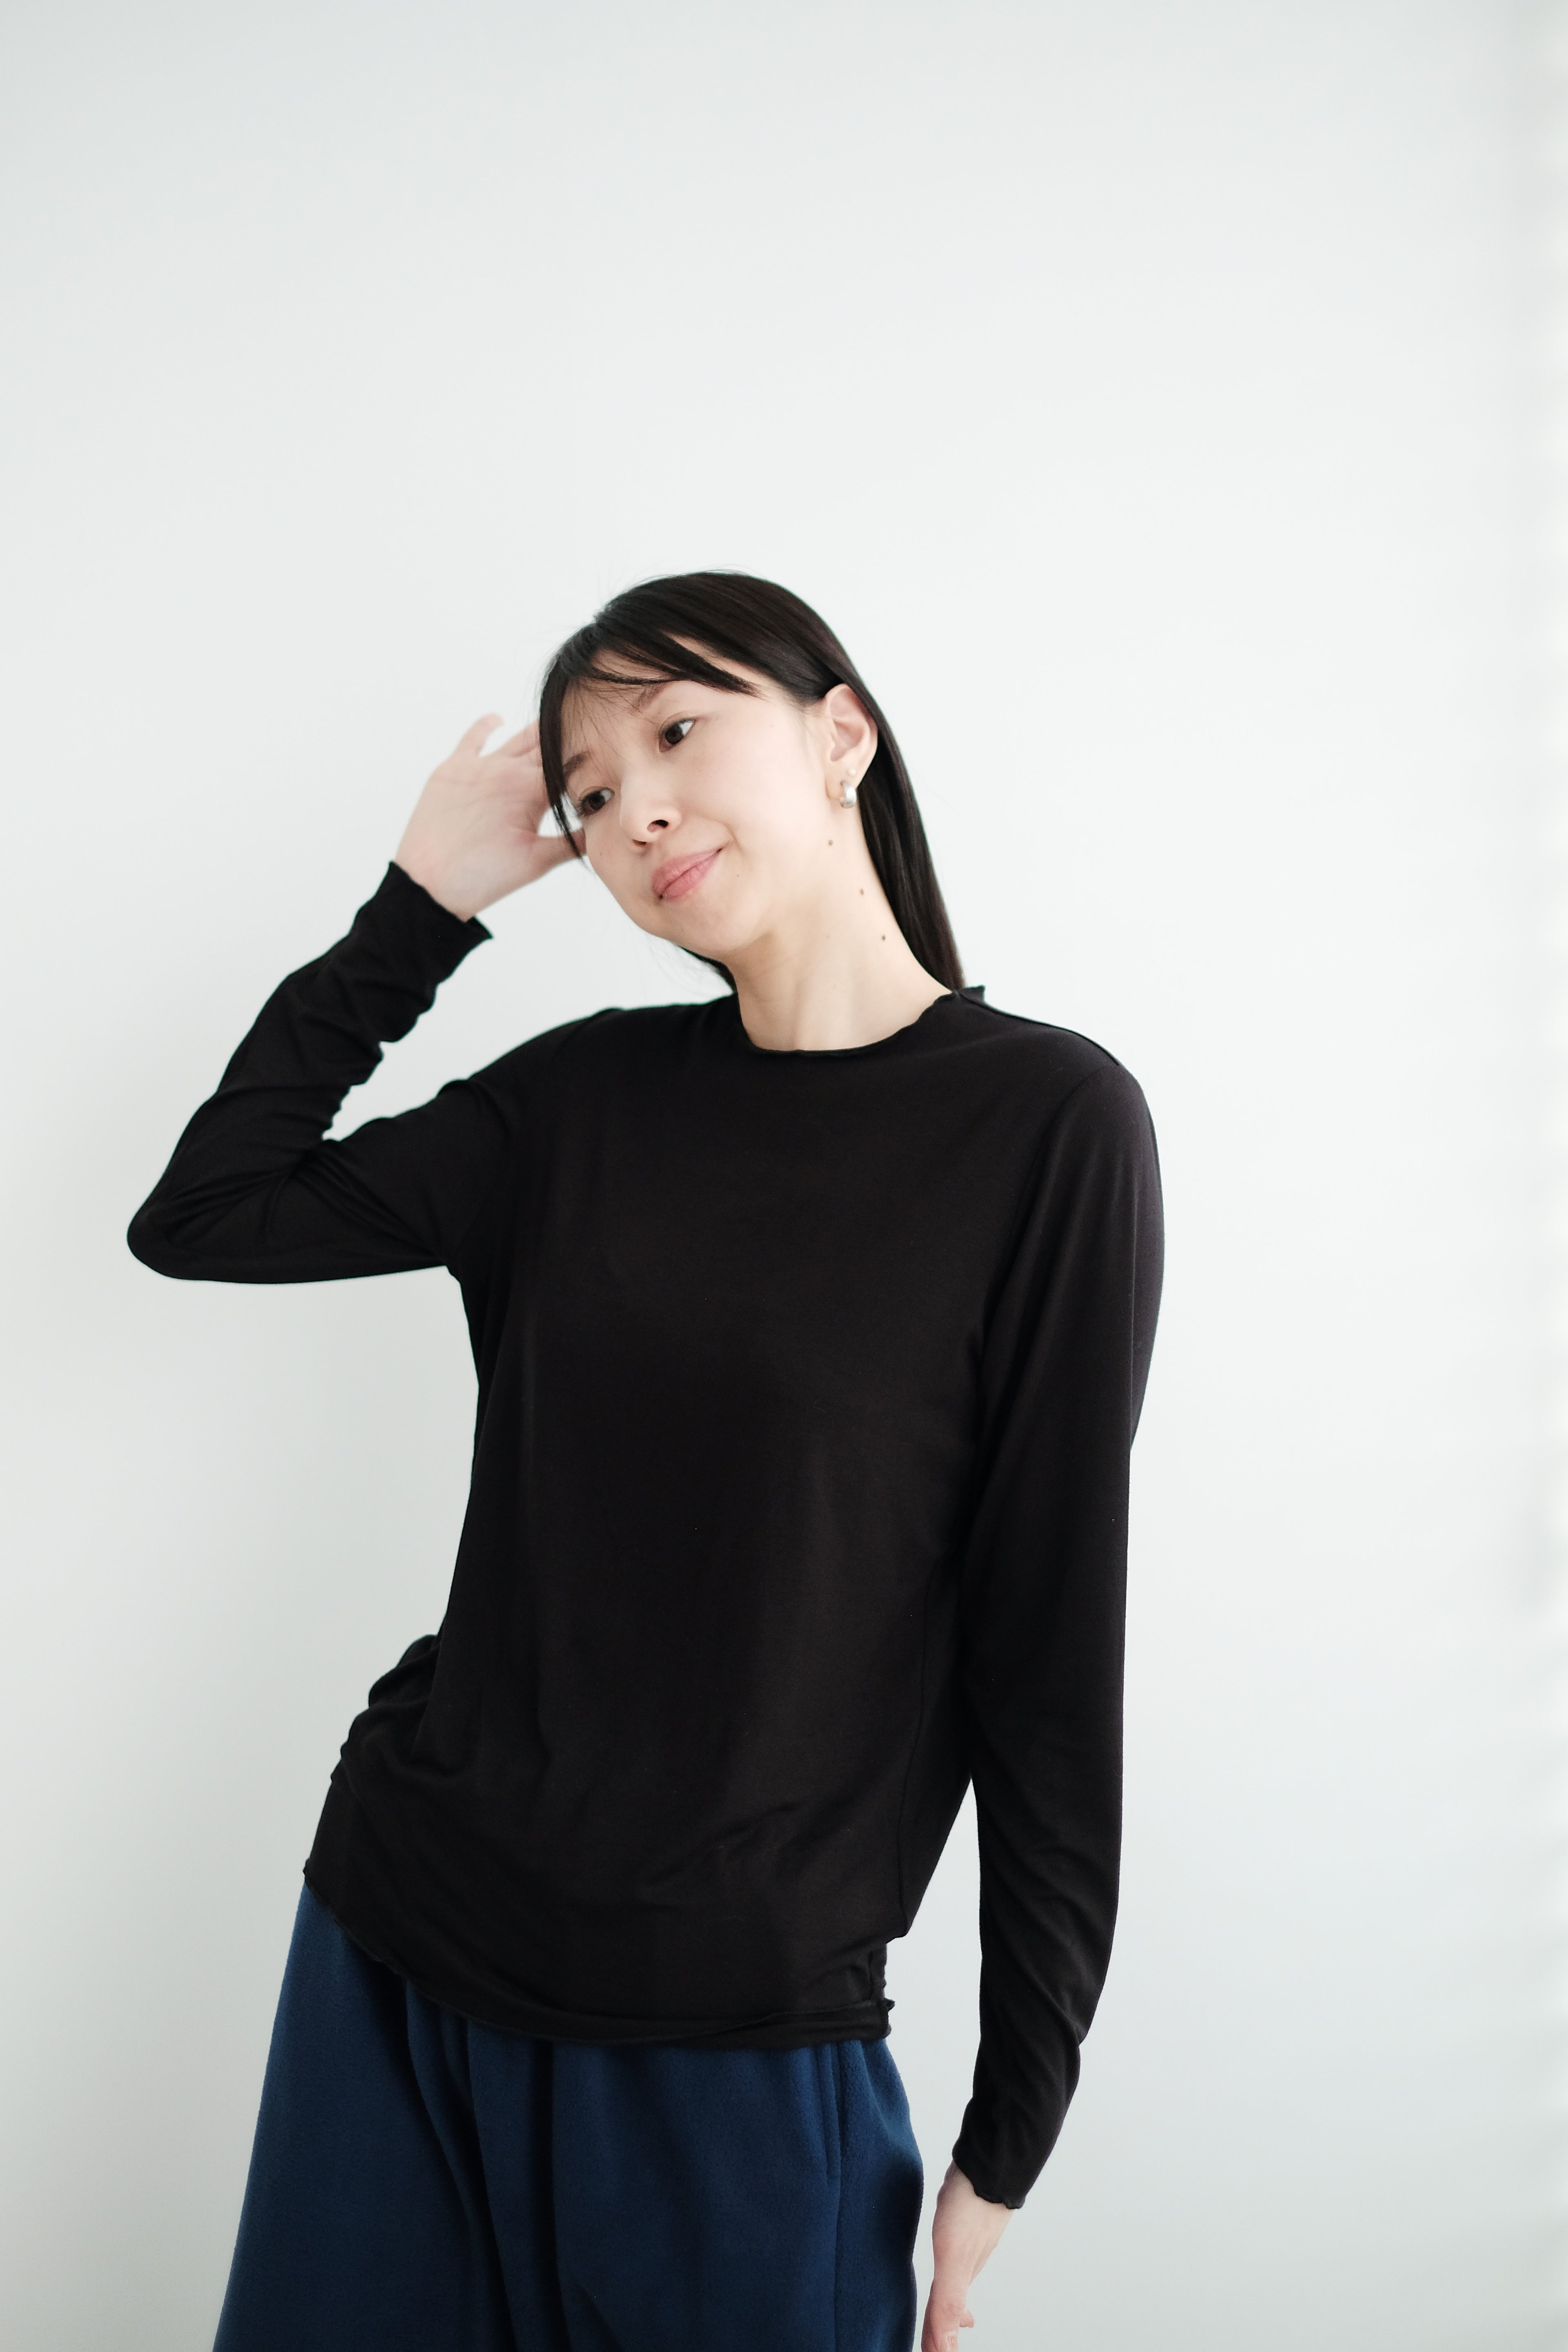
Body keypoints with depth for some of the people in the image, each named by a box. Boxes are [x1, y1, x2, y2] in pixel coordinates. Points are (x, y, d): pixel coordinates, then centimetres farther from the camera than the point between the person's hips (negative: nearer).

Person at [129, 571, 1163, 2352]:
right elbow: (201, 1217, 4)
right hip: (395, 1951, 4)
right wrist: (424, 903, 1)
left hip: (740, 2036, -4)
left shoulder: (1047, 1122, -11)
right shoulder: (587, 1096, 1)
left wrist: (1011, 2131, -5)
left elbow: (1050, 1653, -10)